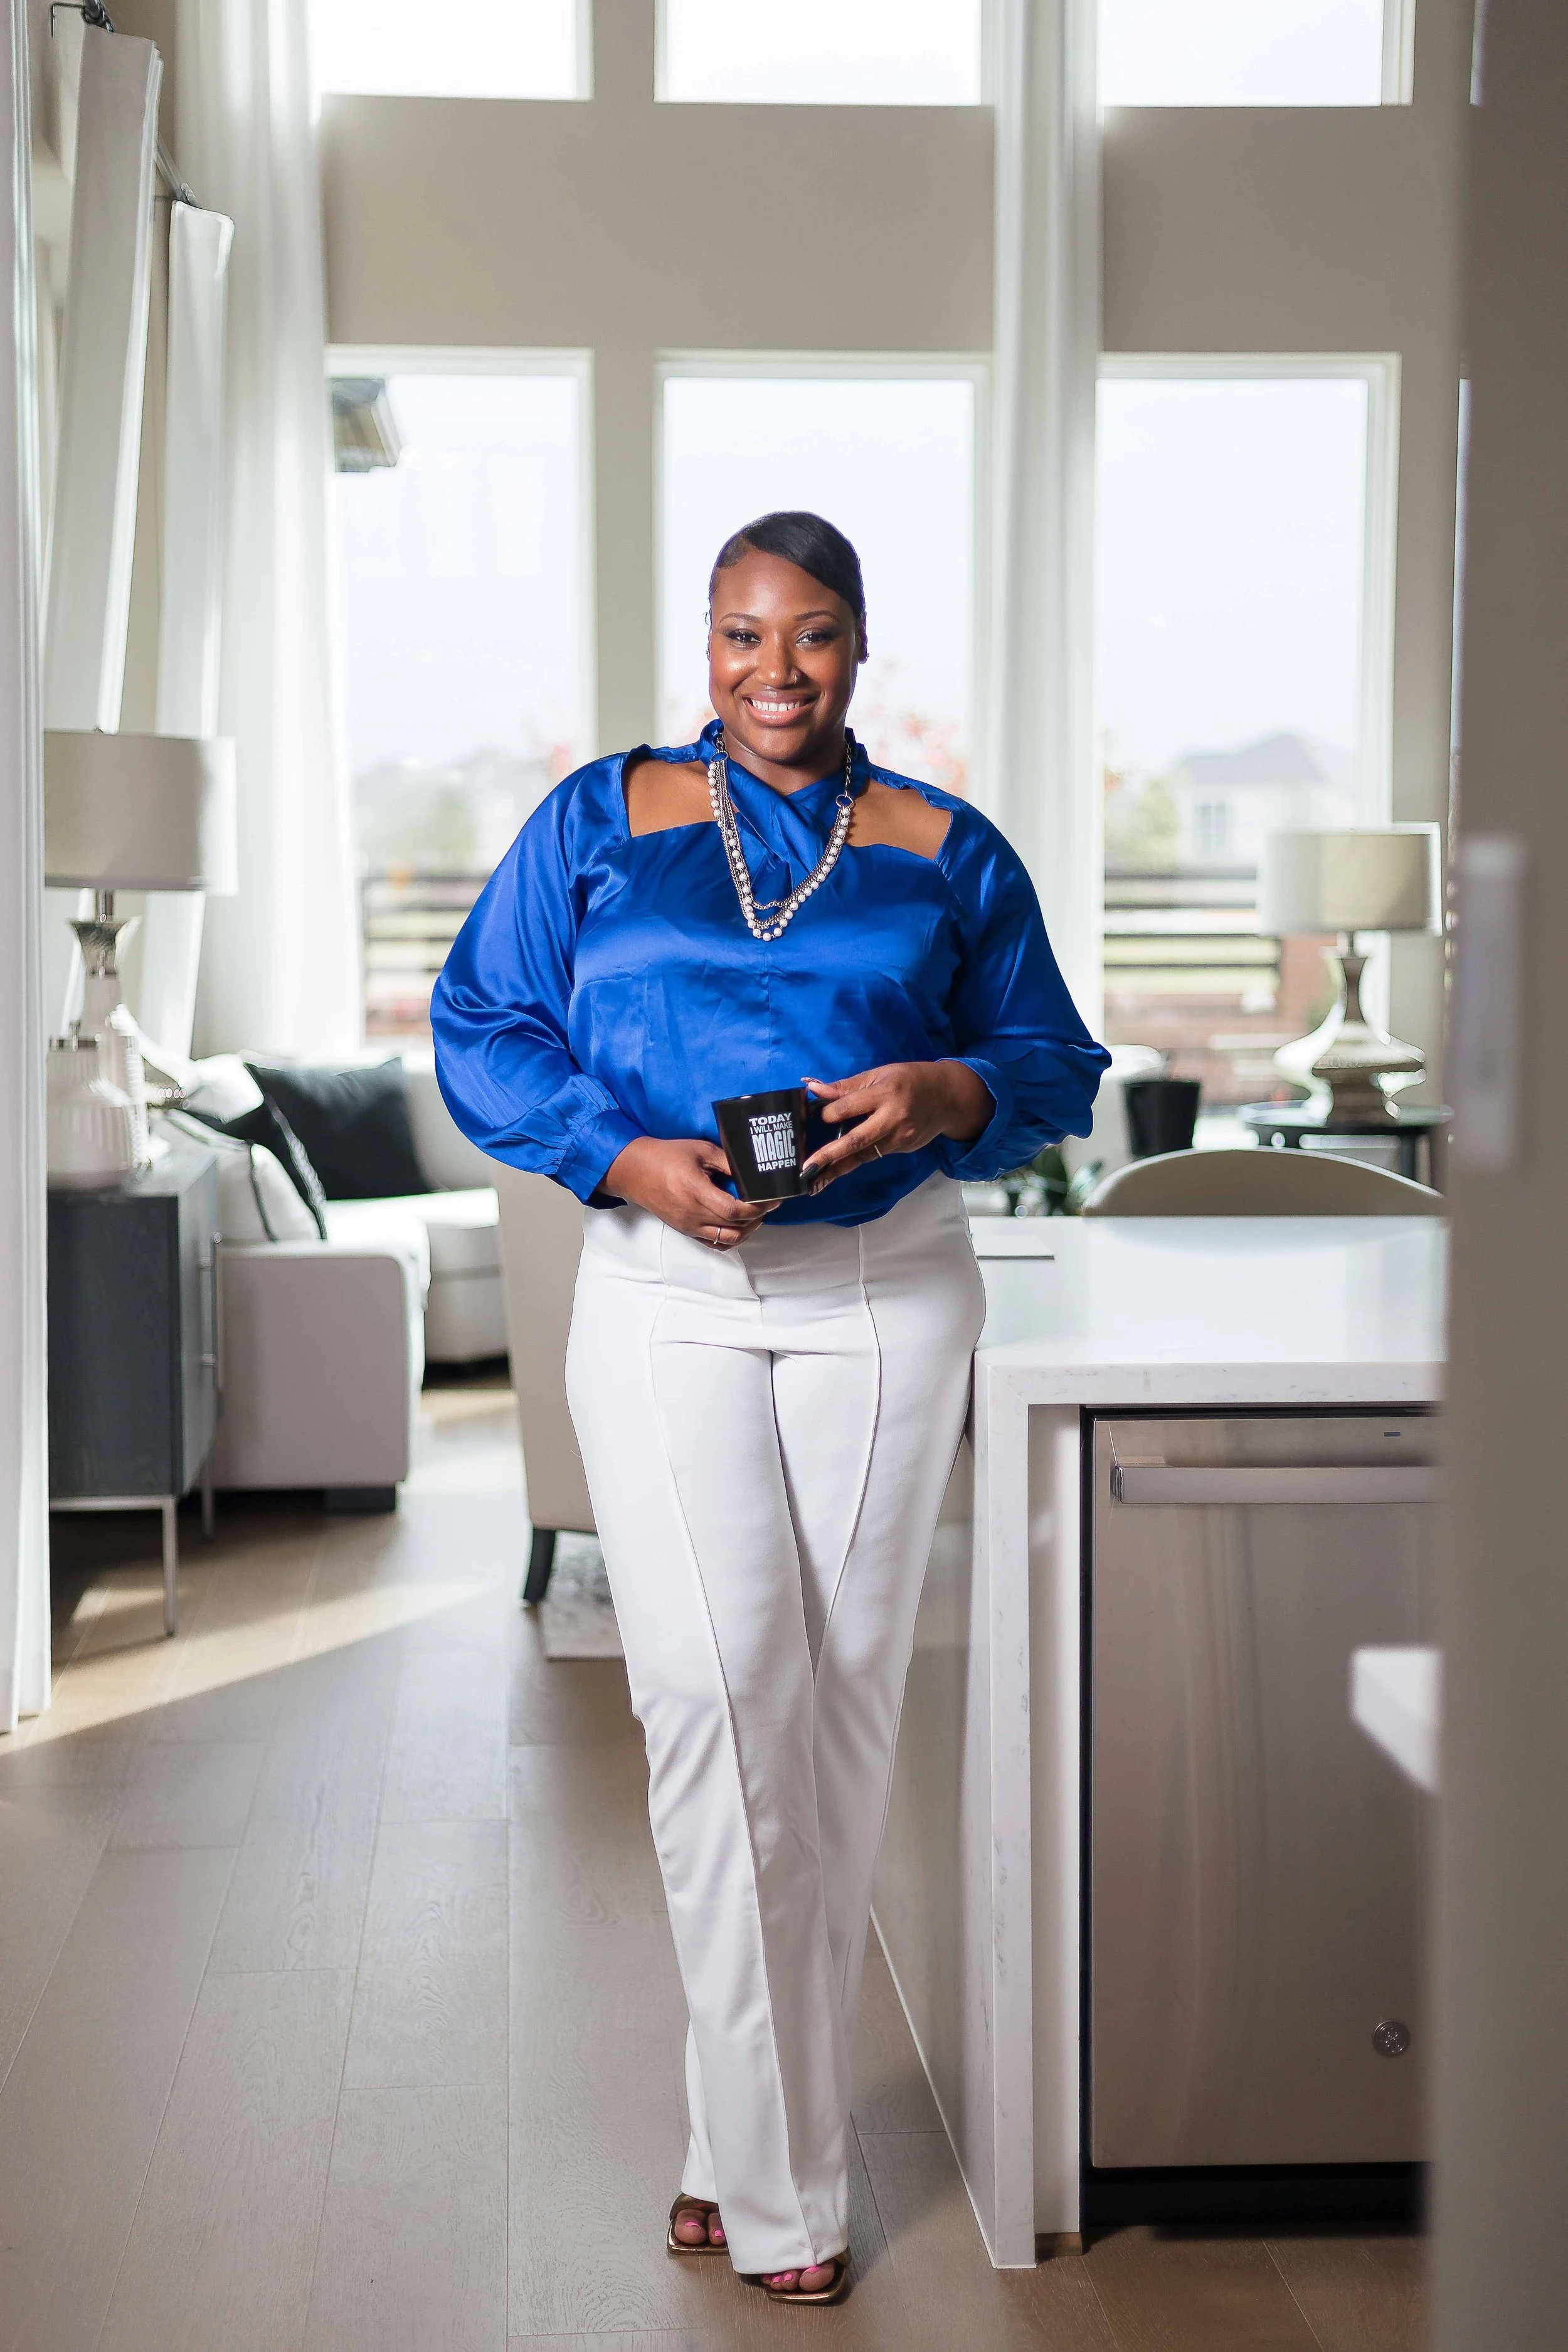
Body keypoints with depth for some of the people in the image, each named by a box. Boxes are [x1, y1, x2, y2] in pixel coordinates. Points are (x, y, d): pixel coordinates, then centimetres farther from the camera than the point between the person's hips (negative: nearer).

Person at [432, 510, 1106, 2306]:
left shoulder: (948, 852, 9)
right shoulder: (599, 820, 7)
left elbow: (1058, 1065, 9)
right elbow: (481, 1024, 4)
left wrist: (947, 1094, -14)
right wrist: (625, 1156, -13)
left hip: (887, 1296, 2)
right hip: (664, 1293, -1)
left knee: (844, 1699, 3)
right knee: (719, 1684, -13)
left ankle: (751, 2134, 19)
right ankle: (779, 2185, -4)